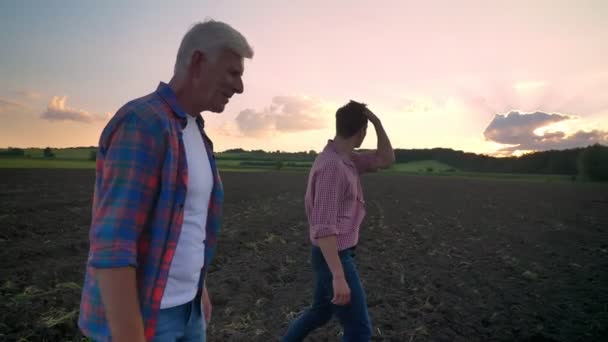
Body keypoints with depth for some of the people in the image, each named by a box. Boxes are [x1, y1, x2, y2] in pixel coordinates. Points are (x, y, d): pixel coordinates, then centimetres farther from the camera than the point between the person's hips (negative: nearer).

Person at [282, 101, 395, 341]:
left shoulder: (345, 160, 6)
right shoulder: (332, 166, -24)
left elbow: (385, 160, 9)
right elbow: (323, 226, -27)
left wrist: (377, 122, -1)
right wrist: (338, 276, -27)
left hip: (337, 254, 10)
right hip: (333, 257, -10)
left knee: (320, 313, 26)